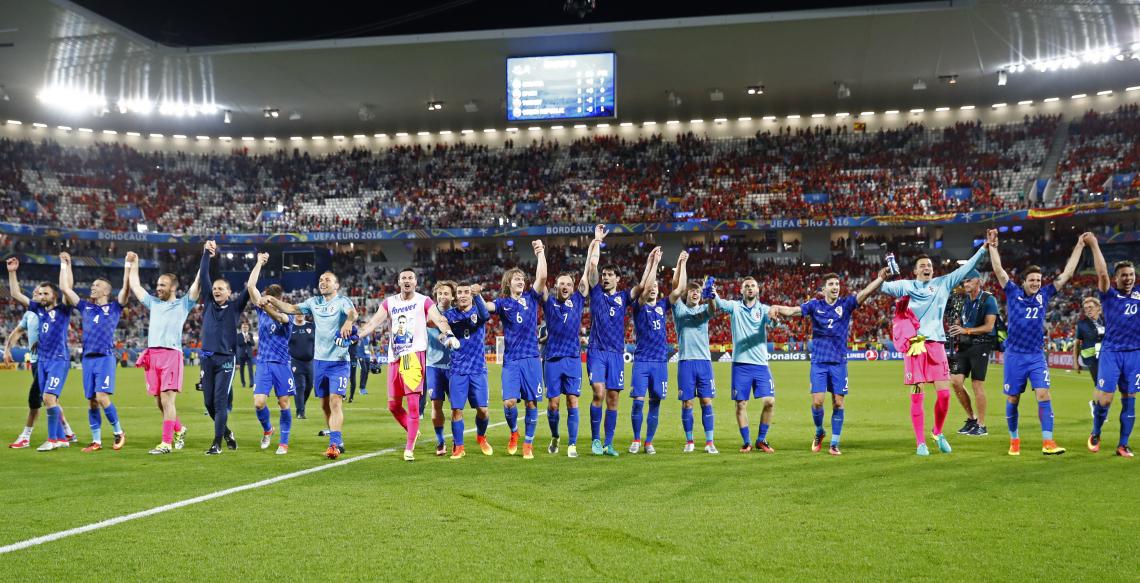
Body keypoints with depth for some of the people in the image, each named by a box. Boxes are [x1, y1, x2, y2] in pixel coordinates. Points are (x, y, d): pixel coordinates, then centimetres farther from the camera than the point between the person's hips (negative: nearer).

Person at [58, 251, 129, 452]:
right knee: (91, 402, 4)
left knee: (102, 397, -15)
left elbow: (126, 288, -7)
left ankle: (119, 432, 1)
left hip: (105, 358, -5)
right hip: (88, 359, 5)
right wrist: (65, 265, 19)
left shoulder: (114, 307, 6)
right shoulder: (85, 307, 17)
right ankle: (96, 441, 10)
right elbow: (65, 288, 18)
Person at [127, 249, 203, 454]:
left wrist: (206, 255, -6)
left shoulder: (183, 304, 7)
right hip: (152, 355, 6)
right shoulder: (154, 303, 22)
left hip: (171, 354, -6)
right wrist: (133, 264, 35)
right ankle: (179, 429, 29)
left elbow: (198, 282, -1)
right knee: (159, 401, 8)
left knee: (167, 399, -11)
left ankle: (166, 443, -10)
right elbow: (135, 286, 33)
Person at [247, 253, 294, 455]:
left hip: (281, 364, -3)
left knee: (284, 404, -1)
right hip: (263, 364, 3)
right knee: (258, 403, -7)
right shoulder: (261, 311, 7)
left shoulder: (286, 316, -4)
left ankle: (284, 442, 11)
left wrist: (267, 307, -50)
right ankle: (267, 430, 22)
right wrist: (259, 263, 2)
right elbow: (250, 286, 1)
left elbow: (279, 317, -30)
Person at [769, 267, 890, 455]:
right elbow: (793, 310, -9)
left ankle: (834, 444, 11)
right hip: (818, 362, 0)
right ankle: (819, 432, 22)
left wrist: (880, 278, -30)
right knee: (817, 401, -6)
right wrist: (778, 308, -31)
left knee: (839, 403, 0)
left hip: (839, 362, 0)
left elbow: (865, 292, -13)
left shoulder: (846, 303, 0)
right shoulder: (815, 305, 1)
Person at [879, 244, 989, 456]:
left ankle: (938, 433, 21)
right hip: (914, 344, -2)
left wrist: (984, 248, 10)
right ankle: (920, 443, 6)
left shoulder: (943, 284, 13)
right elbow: (885, 287, -7)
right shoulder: (906, 286, 6)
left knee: (944, 393, -4)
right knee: (917, 396, -2)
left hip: (936, 343, 2)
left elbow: (965, 268, 13)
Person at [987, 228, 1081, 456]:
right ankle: (1014, 440, 20)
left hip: (1037, 356, 1)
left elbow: (1067, 273, 7)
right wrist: (992, 246, -15)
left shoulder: (1044, 295, 6)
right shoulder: (1013, 293, 0)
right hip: (1014, 356, -1)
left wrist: (1079, 247, 6)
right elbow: (998, 270, -8)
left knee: (1044, 396, -11)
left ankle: (1048, 442, -12)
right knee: (1012, 400, 6)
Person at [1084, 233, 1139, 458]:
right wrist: (1094, 245, -13)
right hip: (1111, 352, -3)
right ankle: (1095, 434, 18)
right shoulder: (1110, 295, 1)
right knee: (1104, 399, -6)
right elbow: (1102, 273, -13)